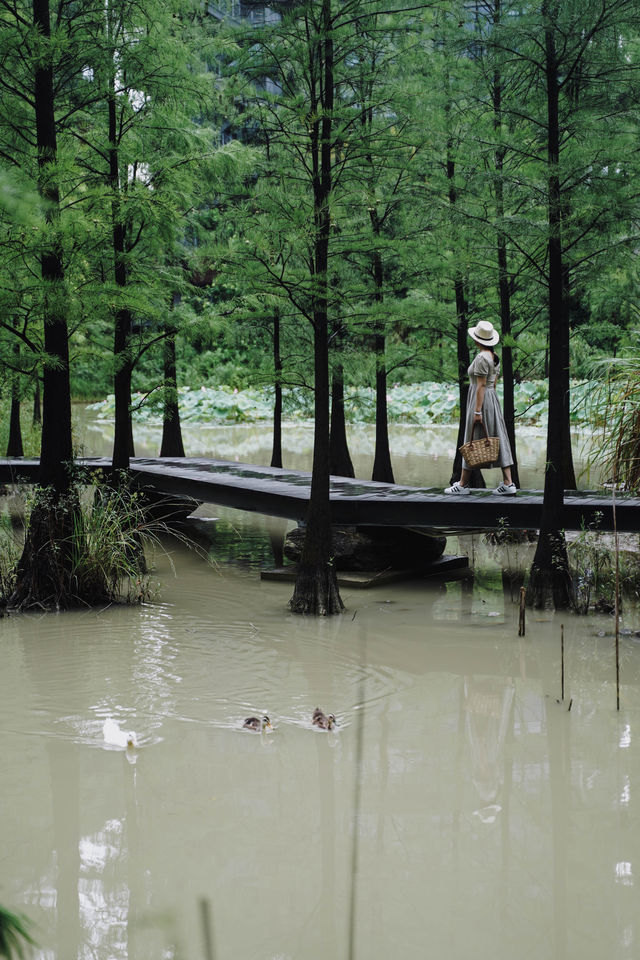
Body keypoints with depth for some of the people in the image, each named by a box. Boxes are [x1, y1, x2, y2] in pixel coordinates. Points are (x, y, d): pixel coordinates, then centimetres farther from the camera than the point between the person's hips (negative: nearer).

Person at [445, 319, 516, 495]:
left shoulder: (481, 358, -16)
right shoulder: (494, 357, 11)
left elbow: (481, 385, -19)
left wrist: (477, 411, -20)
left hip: (480, 401, -9)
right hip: (493, 399, 9)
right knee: (498, 440, 6)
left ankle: (463, 484, 8)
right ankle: (508, 483, 3)